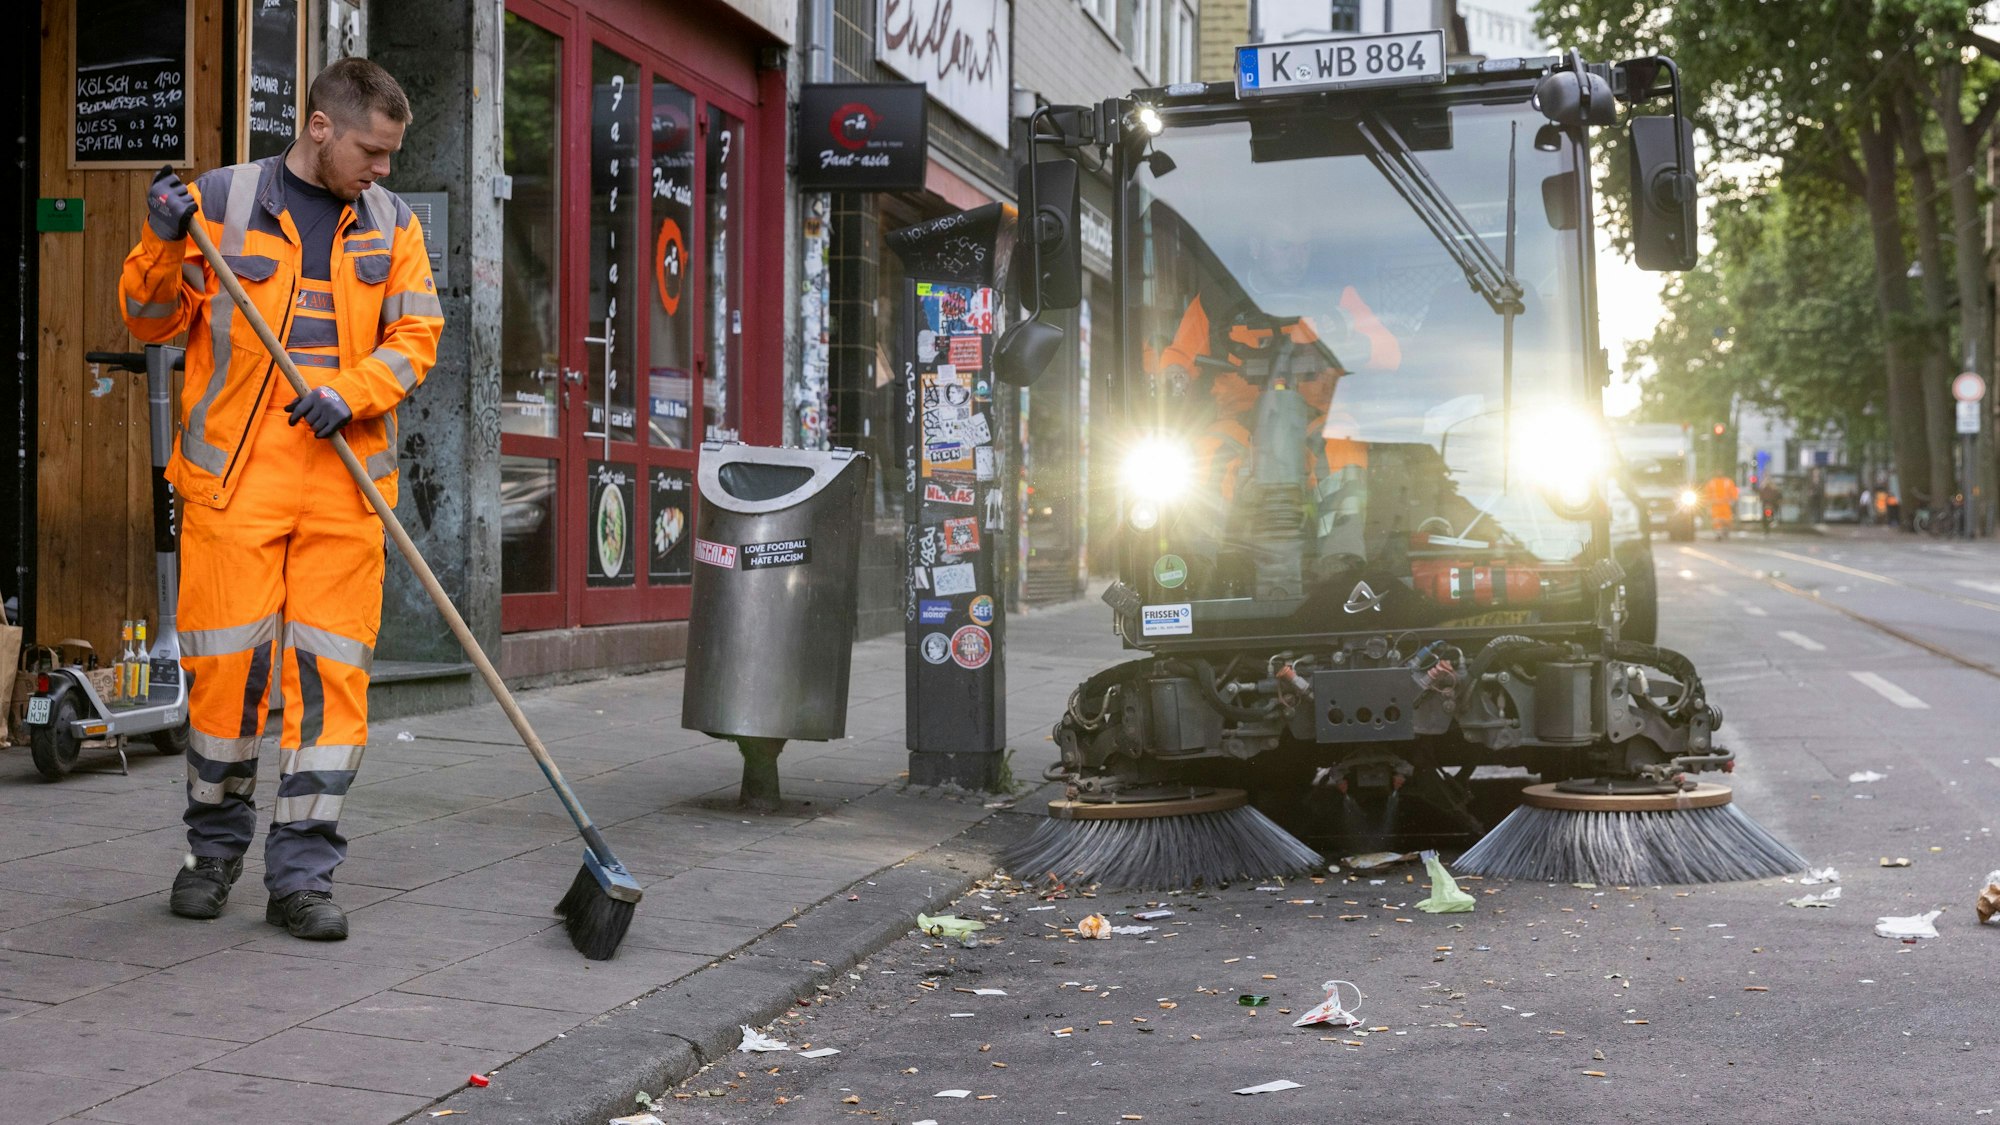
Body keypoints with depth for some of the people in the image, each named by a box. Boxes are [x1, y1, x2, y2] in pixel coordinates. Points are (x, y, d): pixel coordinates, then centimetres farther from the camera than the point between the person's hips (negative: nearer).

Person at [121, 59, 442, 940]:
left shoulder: (390, 222, 12)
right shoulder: (219, 202, 3)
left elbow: (416, 333, 7)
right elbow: (152, 320, 5)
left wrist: (350, 392, -10)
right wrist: (164, 244, -14)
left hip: (346, 483, 2)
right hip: (234, 477, -2)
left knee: (331, 672, -1)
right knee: (227, 664, 0)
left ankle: (302, 875, 6)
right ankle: (215, 847, 22)